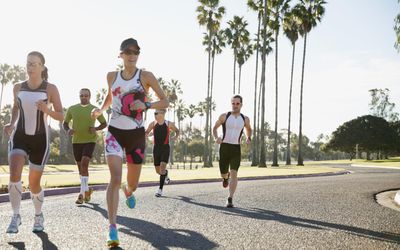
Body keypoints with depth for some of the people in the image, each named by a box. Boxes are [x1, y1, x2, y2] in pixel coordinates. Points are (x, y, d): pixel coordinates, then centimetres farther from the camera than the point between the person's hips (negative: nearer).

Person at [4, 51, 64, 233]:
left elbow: (61, 116, -6)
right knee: (14, 174, -23)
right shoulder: (18, 87, 0)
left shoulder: (50, 89, -9)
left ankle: (38, 215, 32)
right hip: (19, 137, 2)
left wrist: (47, 110, -26)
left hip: (40, 139, -2)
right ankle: (16, 216, -10)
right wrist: (11, 124, 2)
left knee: (34, 183, 5)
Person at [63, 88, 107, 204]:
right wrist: (68, 130, -10)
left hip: (90, 140, -3)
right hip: (76, 141, 3)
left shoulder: (95, 110, -1)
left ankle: (82, 193, -18)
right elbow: (65, 123, 13)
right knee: (80, 166, 10)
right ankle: (87, 190, 30)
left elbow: (104, 123, 9)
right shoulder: (72, 109, 4)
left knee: (84, 164, -20)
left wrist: (96, 129, -11)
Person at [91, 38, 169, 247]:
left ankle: (128, 192, 52)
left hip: (136, 134, 0)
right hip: (115, 132, 0)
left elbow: (165, 102, -4)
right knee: (115, 178, -19)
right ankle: (112, 228, -18)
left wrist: (146, 105, -21)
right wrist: (101, 110, 4)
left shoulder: (146, 76, -4)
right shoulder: (112, 76, 4)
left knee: (132, 183, 12)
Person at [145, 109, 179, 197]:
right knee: (158, 170, 9)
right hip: (156, 148, 3)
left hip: (165, 148, -3)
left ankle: (160, 189, -13)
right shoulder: (153, 124, 3)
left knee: (162, 167, -17)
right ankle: (166, 176, 45)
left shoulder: (169, 124, -1)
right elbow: (146, 133, 12)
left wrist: (176, 136, -6)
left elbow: (177, 131, 15)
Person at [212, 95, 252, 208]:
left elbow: (248, 129, 25)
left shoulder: (245, 119, 6)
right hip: (224, 147, 0)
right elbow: (215, 127, 11)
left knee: (234, 173, -12)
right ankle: (226, 177, 46)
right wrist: (216, 137, -8)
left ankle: (230, 199, -9)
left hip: (236, 148, 0)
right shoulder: (224, 116, 0)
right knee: (223, 173, 6)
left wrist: (248, 138, 6)